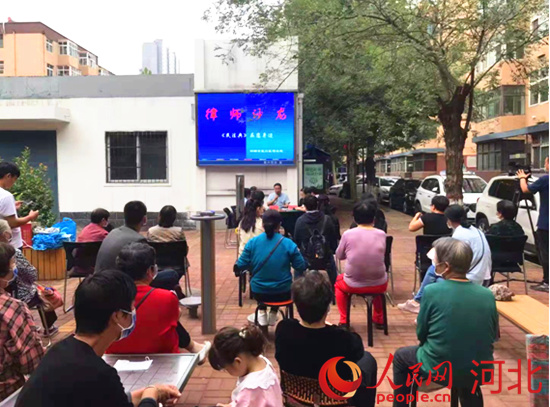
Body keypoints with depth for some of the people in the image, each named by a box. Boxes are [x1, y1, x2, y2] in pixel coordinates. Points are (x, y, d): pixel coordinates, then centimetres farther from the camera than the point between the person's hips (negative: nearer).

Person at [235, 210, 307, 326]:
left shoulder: (252, 242, -11)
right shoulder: (288, 244, -13)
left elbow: (240, 266, -8)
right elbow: (301, 268, -6)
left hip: (259, 292, 1)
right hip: (283, 292, 0)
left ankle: (262, 313, 26)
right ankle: (273, 314, 33)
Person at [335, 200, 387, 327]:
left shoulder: (348, 234, -9)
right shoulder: (381, 234, -5)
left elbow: (339, 256, 5)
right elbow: (383, 255, 9)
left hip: (354, 285, -1)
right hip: (379, 285, 2)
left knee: (338, 282, 33)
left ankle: (344, 321, 30)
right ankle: (379, 319, 44)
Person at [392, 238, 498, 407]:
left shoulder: (432, 291, -17)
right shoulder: (487, 295, -7)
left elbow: (421, 334, -4)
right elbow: (494, 335, 7)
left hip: (439, 370, -4)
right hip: (478, 372, 4)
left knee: (401, 356, 24)